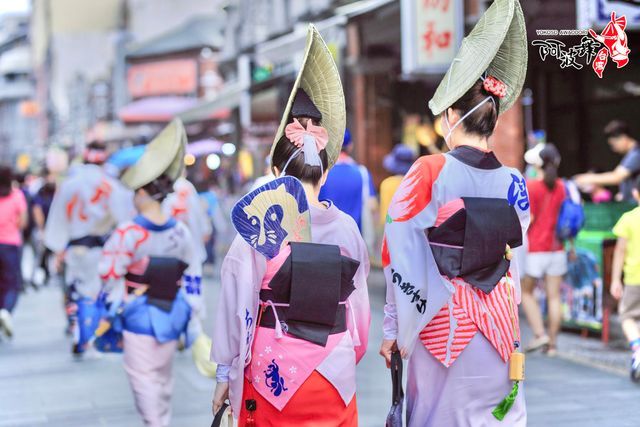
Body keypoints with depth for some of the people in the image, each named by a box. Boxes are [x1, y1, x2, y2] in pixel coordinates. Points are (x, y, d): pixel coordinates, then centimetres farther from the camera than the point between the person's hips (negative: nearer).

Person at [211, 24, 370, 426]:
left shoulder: (258, 227, -8)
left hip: (273, 373, -2)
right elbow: (359, 306, 7)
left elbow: (237, 307, -6)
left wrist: (225, 374, 4)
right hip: (336, 376, 3)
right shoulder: (348, 228, 1)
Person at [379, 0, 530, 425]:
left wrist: (394, 329, -3)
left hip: (443, 323, -3)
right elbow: (512, 265, 8)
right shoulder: (515, 184, 0)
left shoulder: (430, 172, -11)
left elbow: (400, 256, -10)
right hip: (499, 324, 3)